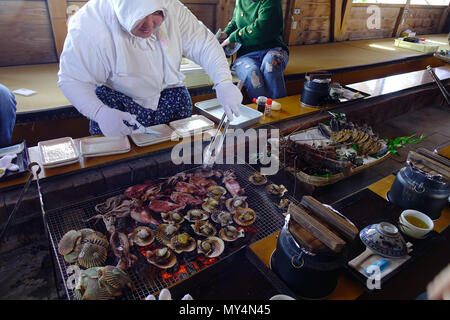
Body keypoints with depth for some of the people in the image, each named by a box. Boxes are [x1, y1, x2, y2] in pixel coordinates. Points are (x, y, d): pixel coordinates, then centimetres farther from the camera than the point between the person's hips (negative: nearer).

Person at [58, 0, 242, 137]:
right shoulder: (89, 27, -28)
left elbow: (204, 43, -16)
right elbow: (73, 80, -24)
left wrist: (224, 83, -31)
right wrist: (101, 113, -42)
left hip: (170, 94, 4)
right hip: (117, 101, -3)